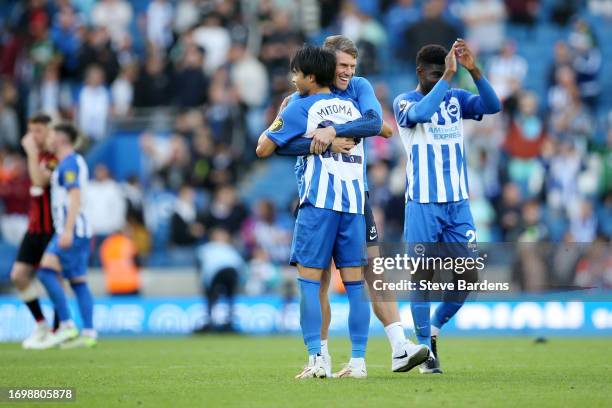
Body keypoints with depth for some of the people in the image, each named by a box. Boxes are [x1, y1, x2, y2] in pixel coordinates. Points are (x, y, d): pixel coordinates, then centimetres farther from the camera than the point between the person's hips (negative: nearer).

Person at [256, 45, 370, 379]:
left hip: (319, 201, -5)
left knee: (309, 280, -1)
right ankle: (358, 361, 2)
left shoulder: (301, 108, 0)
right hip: (354, 201, 5)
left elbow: (263, 149, 3)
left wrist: (276, 121, 19)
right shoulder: (351, 107, 17)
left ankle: (315, 360, -10)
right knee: (355, 282, 4)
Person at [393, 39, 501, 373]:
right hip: (422, 204, -4)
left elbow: (493, 106, -7)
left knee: (467, 276, 0)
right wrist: (448, 76, -30)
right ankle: (426, 349, 5)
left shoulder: (456, 99, 10)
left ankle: (434, 329, 21)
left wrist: (473, 69, -20)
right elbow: (421, 113, -27)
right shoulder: (404, 102, -3)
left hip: (458, 203, 4)